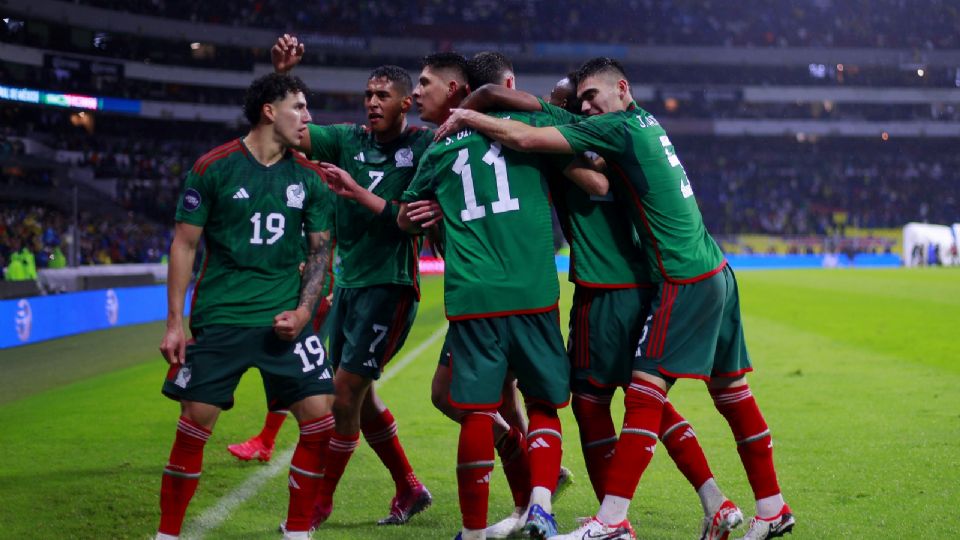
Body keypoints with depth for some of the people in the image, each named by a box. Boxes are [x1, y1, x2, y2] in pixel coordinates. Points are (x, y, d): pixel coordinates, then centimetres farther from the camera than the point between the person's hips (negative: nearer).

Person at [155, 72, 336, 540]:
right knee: (195, 424, -3)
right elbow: (184, 243, -1)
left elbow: (320, 249, 11)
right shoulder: (213, 168, -3)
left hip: (283, 320, 3)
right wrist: (175, 322, -5)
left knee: (320, 416, -7)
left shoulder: (309, 178, 6)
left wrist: (304, 310, -5)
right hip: (218, 318, -3)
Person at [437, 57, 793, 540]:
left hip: (684, 281, -9)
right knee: (731, 389, 13)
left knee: (644, 391, -10)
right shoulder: (649, 124, 15)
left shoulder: (618, 127, -10)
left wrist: (468, 117, -1)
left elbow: (525, 138, -15)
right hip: (716, 273, 9)